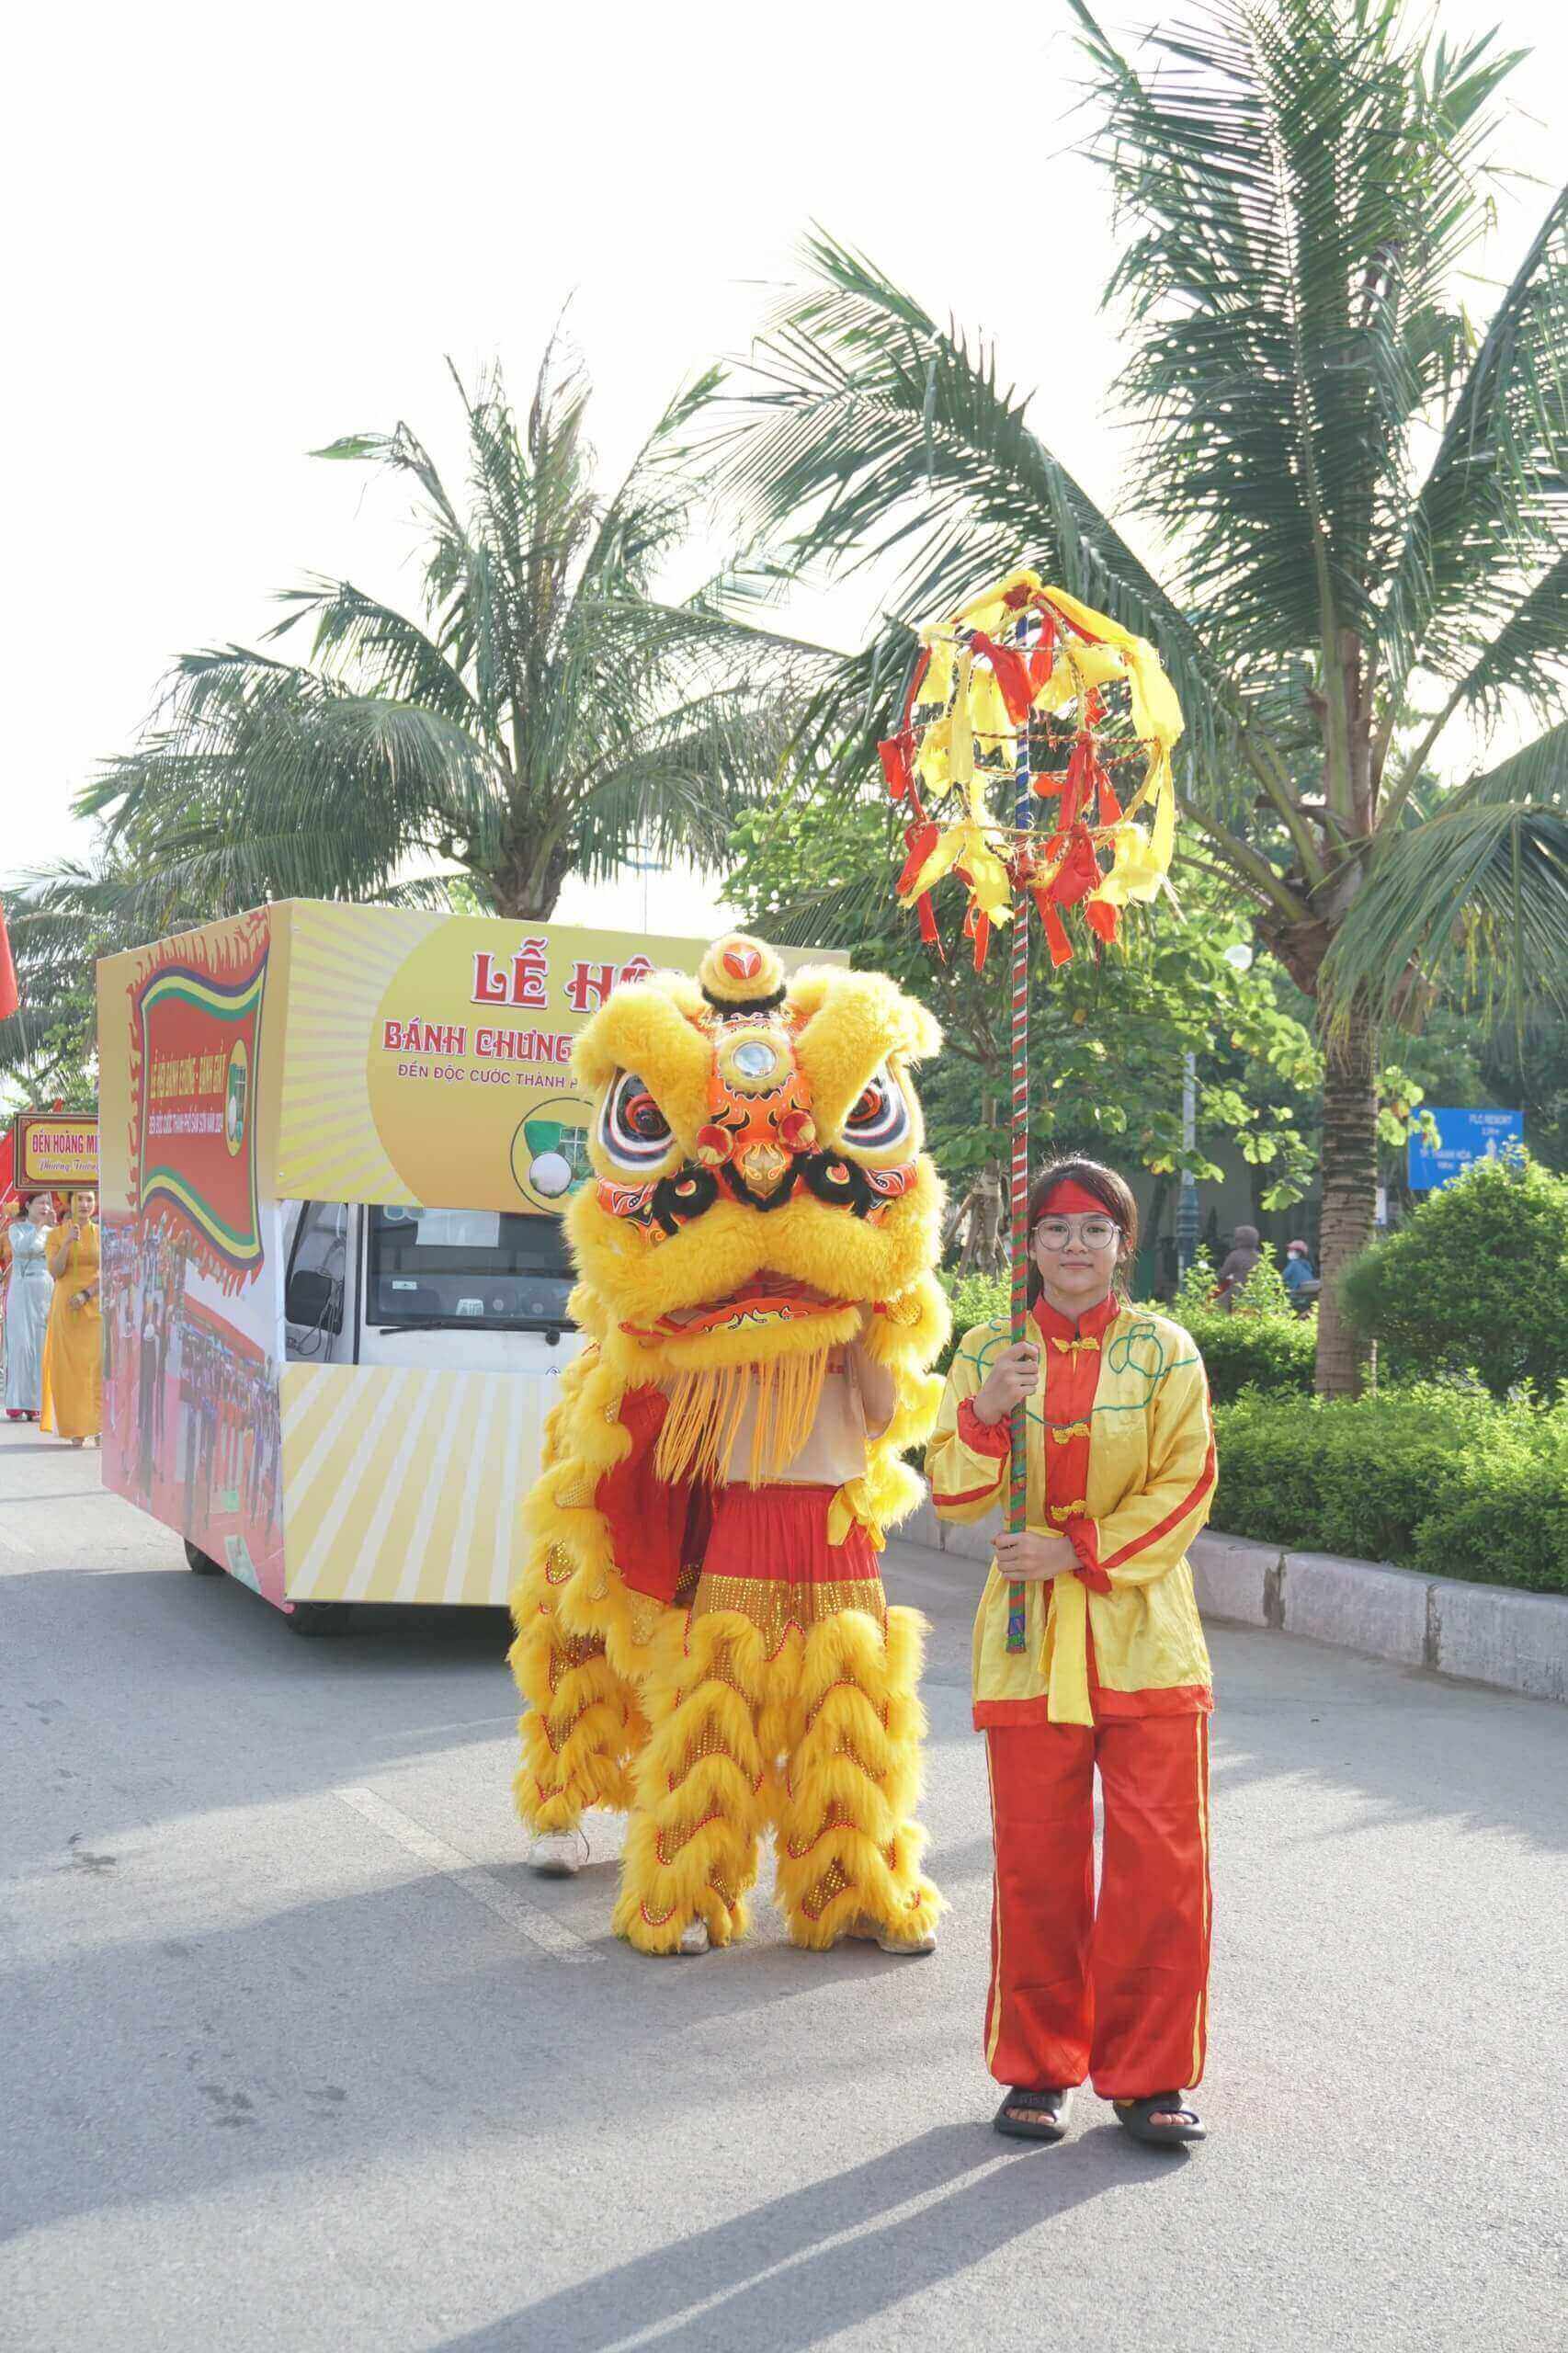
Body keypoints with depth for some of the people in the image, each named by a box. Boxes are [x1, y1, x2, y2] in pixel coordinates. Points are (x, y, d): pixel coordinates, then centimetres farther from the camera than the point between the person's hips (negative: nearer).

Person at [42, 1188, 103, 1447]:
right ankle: (76, 1430, 2)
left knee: (98, 1365, -9)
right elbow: (55, 1272, -6)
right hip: (65, 1308, 1)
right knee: (69, 1367, -1)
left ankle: (99, 1428, -9)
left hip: (96, 1307, -1)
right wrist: (67, 1243, -18)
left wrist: (85, 1294, -15)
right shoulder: (56, 1234, 5)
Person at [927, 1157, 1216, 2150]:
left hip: (1146, 1635, 0)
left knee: (1161, 1863, -2)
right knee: (1036, 1864, 4)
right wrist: (986, 1411, -19)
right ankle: (1038, 2068, 19)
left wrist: (1079, 1549, -13)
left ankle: (1149, 2074, 12)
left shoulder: (1165, 1350, 3)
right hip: (1030, 1636, 1)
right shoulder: (988, 1351, 5)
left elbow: (1186, 1488, -3)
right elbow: (954, 1495, -1)